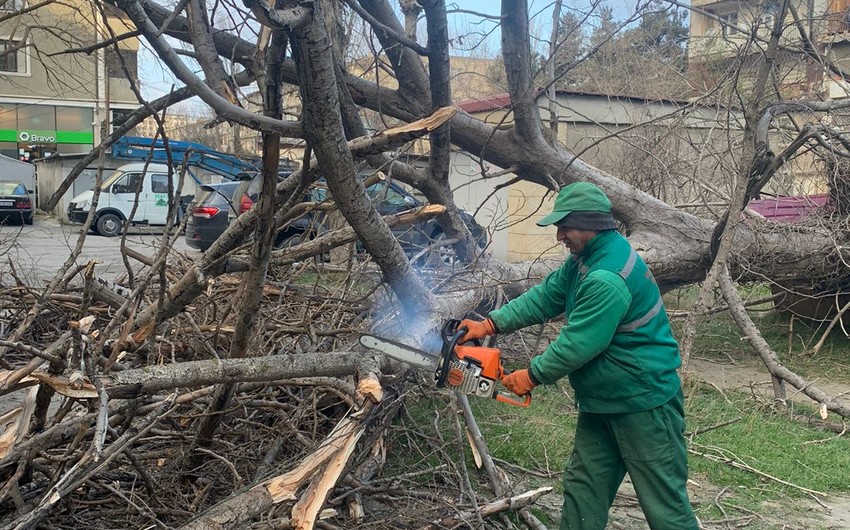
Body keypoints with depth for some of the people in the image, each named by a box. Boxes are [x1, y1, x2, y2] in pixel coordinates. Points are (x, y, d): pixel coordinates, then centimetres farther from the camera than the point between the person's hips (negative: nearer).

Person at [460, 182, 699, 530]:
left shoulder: (608, 277, -27)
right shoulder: (585, 259, 6)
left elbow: (577, 344, -25)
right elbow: (545, 297, 8)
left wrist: (532, 377, -11)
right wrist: (490, 324, 0)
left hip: (644, 405, -10)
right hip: (601, 403, 10)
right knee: (582, 489, 14)